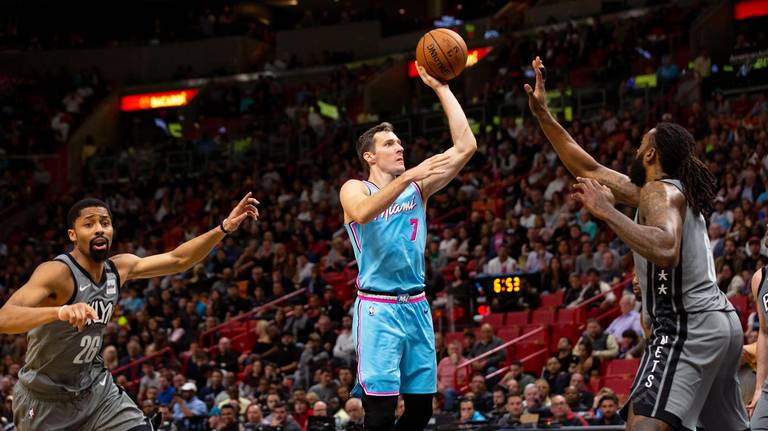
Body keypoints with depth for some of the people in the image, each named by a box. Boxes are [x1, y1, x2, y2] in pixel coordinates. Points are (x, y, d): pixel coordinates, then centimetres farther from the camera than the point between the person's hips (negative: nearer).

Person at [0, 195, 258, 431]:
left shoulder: (120, 268, -2)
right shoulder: (57, 273, -25)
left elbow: (178, 259, 9)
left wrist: (225, 227, -3)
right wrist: (60, 311, -59)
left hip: (95, 388, 6)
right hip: (46, 399, -6)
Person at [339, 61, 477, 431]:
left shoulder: (417, 187, 12)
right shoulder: (354, 189, 0)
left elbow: (465, 146, 4)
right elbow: (362, 213, -25)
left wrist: (441, 88, 2)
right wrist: (406, 177, -33)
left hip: (417, 307, 5)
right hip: (378, 308, -5)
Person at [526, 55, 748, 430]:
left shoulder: (659, 192, -8)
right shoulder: (673, 189, 20)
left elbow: (665, 251, -30)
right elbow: (590, 170, 24)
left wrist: (607, 212, -25)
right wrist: (542, 115, 24)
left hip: (687, 328, -10)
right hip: (720, 320, 10)